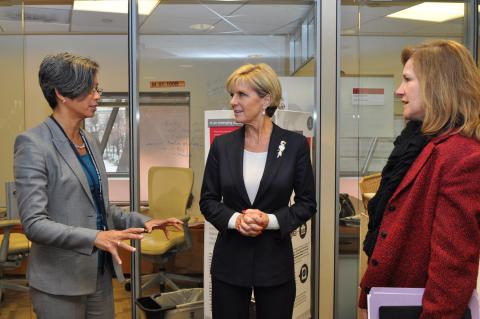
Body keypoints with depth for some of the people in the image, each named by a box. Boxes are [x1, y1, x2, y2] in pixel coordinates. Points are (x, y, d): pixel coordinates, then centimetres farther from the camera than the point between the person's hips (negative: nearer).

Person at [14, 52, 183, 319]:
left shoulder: (90, 142, 11)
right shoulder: (33, 144, -13)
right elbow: (33, 222, -19)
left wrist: (141, 221, 7)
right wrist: (95, 237, -30)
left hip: (100, 274, 7)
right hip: (60, 282, -7)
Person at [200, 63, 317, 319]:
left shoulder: (295, 144, -4)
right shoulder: (222, 145, 1)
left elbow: (307, 203, -1)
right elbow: (207, 200, 5)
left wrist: (270, 220, -16)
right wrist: (235, 219, -14)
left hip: (275, 261, -1)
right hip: (229, 261, 2)